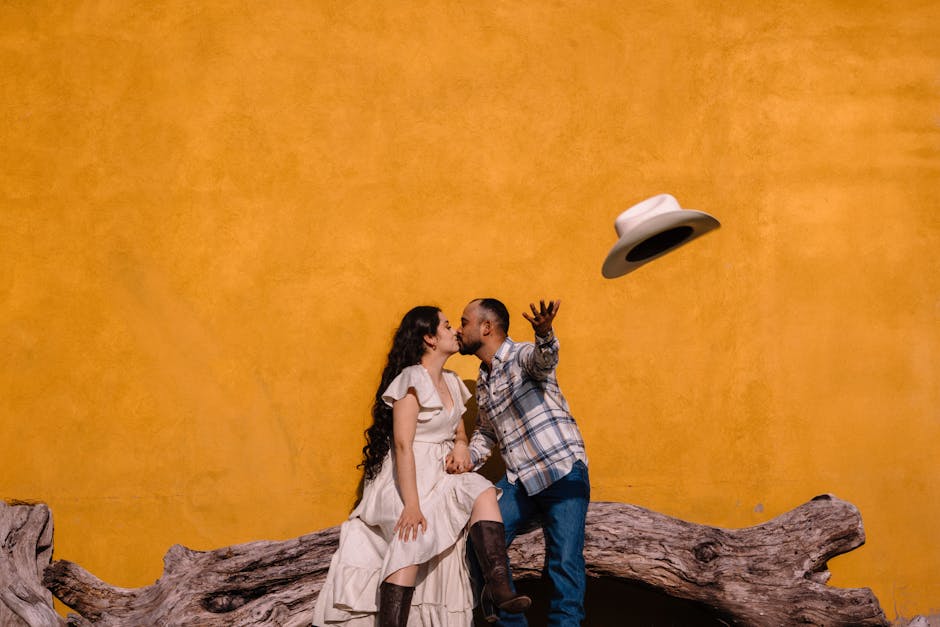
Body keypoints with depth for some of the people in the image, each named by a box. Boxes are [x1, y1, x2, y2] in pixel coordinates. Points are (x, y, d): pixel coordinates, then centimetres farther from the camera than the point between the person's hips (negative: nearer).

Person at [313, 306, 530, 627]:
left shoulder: (451, 383, 15)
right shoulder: (411, 380, -11)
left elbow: (459, 432, 27)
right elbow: (403, 445, -18)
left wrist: (461, 445, 1)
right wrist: (412, 505, -26)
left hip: (438, 478, 7)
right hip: (404, 480, -7)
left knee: (483, 491, -19)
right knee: (417, 540, -28)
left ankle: (499, 586, -29)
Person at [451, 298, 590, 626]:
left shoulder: (522, 356, -8)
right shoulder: (483, 382, 17)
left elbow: (544, 359, -32)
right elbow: (485, 433, 28)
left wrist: (544, 334, -56)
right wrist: (467, 458, 6)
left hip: (562, 474, -7)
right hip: (520, 481, 7)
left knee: (564, 560, -14)